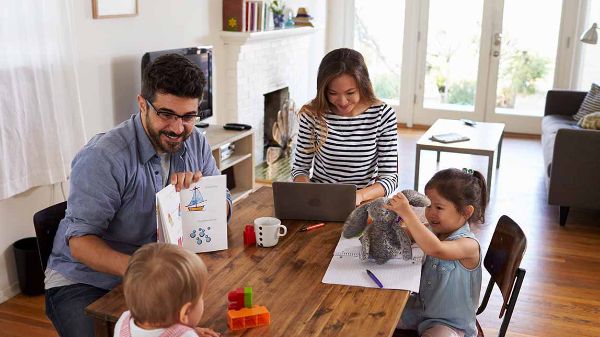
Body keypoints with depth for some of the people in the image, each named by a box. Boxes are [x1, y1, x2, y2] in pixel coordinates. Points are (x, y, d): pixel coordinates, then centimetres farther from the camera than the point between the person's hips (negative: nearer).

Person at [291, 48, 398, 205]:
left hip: (364, 202, 0)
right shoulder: (312, 114, -5)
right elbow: (300, 168, 3)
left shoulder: (383, 115, -8)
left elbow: (390, 177, -6)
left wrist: (360, 195, -24)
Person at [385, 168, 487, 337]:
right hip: (422, 307, 7)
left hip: (451, 323, -7)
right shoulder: (434, 230, -2)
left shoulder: (469, 245, -25)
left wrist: (407, 213, -44)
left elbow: (436, 249, -43)